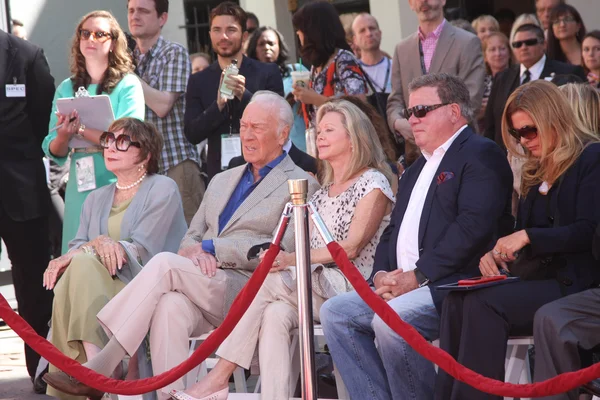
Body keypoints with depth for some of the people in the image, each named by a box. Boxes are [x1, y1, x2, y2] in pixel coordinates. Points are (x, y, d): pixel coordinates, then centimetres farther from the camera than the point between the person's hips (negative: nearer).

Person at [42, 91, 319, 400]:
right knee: (172, 305, -33)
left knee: (165, 263, -27)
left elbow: (282, 250, -7)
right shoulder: (222, 181, 29)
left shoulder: (301, 185, 6)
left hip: (247, 291, -5)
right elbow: (191, 238, 23)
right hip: (201, 289, 5)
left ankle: (101, 368, -28)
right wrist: (194, 251, -4)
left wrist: (210, 247, -9)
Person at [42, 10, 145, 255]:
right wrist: (63, 136, -16)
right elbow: (53, 152, 7)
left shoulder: (128, 85, -2)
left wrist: (81, 130, -22)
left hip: (117, 184, -3)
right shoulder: (66, 88, 9)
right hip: (79, 187, 3)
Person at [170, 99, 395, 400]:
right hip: (315, 285, 6)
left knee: (267, 279, -26)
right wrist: (285, 259, -4)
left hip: (351, 288, -6)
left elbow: (352, 247, -12)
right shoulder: (323, 191, 26)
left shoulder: (373, 183, 1)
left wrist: (293, 259, -22)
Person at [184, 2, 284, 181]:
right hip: (219, 172, 1)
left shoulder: (268, 73, 2)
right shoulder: (198, 81, 8)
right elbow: (191, 134, 1)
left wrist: (244, 95, -17)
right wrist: (218, 105, -16)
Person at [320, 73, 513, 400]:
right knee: (334, 312, -6)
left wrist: (416, 277, -18)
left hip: (454, 286, -9)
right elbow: (393, 231, 23)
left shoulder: (480, 155, -5)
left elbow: (474, 226, -17)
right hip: (402, 286, 9)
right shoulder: (416, 170, 26)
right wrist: (381, 275, 1)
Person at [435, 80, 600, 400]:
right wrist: (497, 252, -2)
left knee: (484, 303, -30)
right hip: (537, 279, 7)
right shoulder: (535, 171, 21)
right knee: (457, 300, -21)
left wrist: (528, 237, -16)